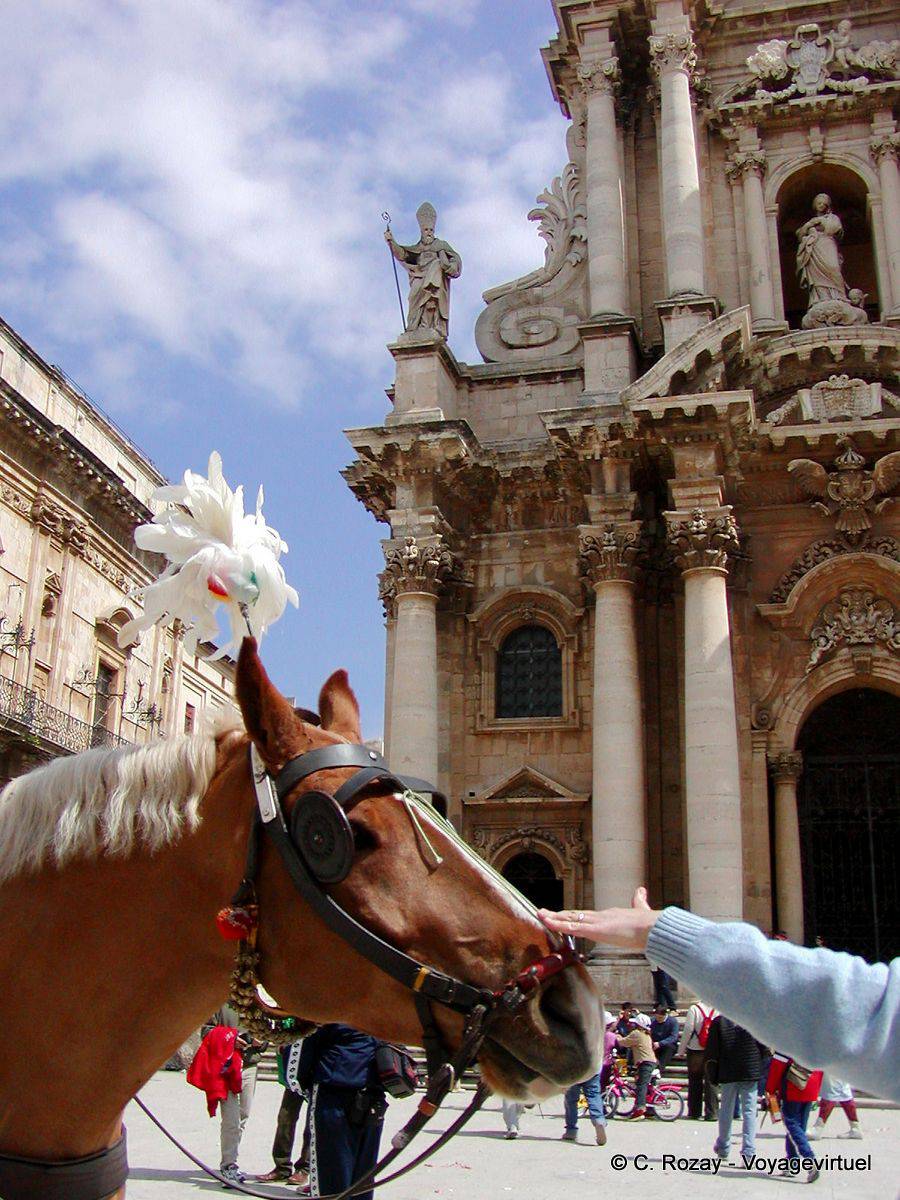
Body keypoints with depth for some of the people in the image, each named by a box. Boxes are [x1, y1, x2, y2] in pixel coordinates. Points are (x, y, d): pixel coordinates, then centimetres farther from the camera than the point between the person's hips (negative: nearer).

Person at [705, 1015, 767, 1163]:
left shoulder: (718, 1022, -4)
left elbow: (711, 1052, -2)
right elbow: (765, 1049, -2)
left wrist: (713, 1076, 6)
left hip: (727, 1074, 1)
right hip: (751, 1073, -1)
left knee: (726, 1111, 15)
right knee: (749, 1112, 2)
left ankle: (723, 1150, 29)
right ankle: (748, 1153, -5)